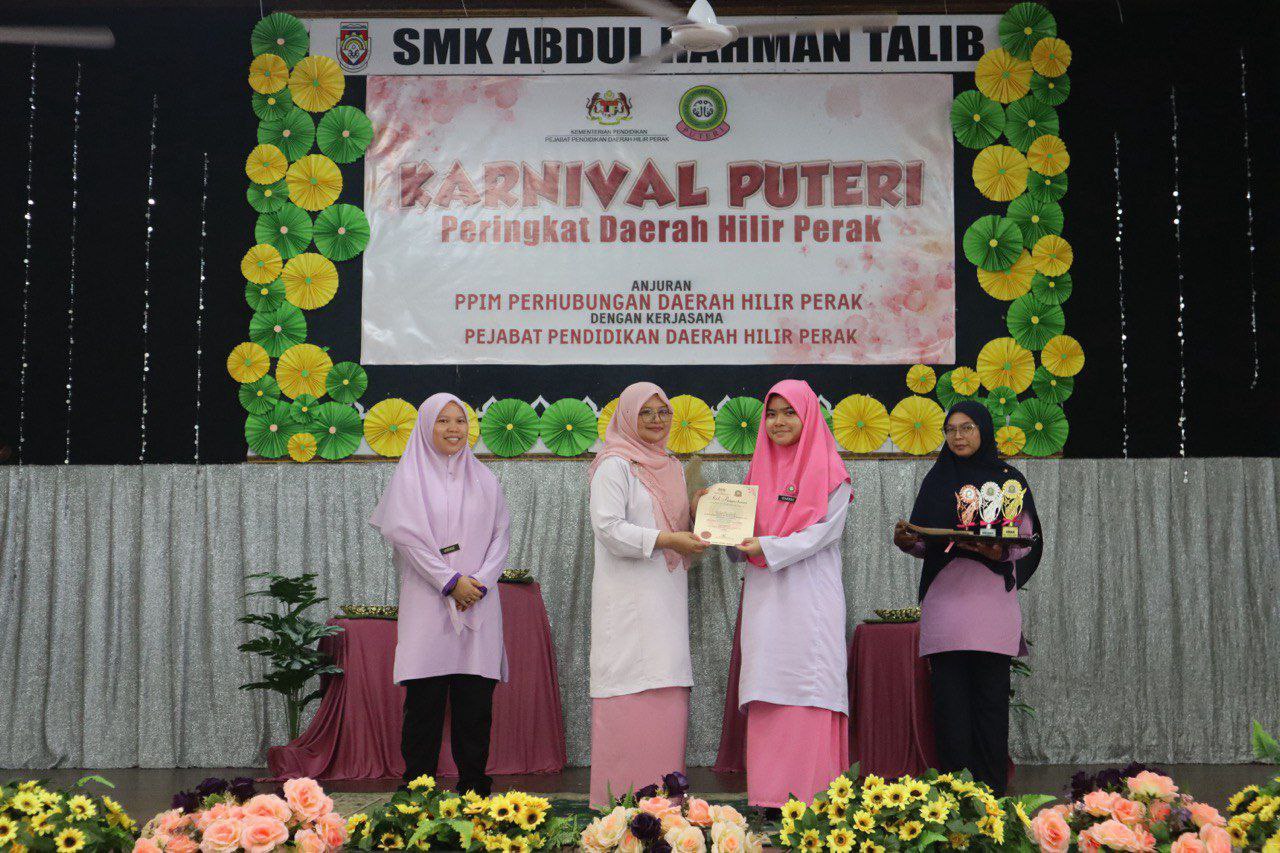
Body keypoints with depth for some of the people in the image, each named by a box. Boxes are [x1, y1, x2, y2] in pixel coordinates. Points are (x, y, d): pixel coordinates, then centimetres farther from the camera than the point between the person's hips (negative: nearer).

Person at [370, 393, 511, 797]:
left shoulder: (484, 479, 14)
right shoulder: (410, 476, 4)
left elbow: (501, 535, 9)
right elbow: (406, 535, -5)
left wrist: (480, 580, -7)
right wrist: (451, 580, -12)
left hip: (478, 602, 3)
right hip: (427, 602, -3)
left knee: (476, 699, 1)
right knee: (425, 700, -3)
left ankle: (474, 787, 8)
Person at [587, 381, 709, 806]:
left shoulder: (671, 467, 20)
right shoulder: (615, 465, -4)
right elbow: (607, 527, -14)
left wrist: (697, 512, 7)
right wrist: (666, 540, -19)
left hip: (666, 597, 8)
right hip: (628, 600, -7)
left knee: (667, 699, 4)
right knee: (632, 698, -10)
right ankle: (622, 802, -5)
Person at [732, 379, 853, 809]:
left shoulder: (829, 471, 2)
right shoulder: (758, 470, 18)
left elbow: (823, 532, -9)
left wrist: (766, 547, -19)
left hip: (809, 594, -4)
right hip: (765, 596, 5)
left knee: (809, 688, -8)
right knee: (766, 692, 0)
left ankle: (812, 794, -5)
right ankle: (770, 795, 2)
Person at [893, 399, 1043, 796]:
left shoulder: (1009, 479, 8)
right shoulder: (937, 479, 14)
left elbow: (1026, 540, 4)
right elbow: (925, 543, 13)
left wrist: (1001, 551, -16)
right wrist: (907, 540, -9)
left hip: (991, 596, -2)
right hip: (945, 596, 2)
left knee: (990, 693, -3)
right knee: (949, 693, -2)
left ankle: (991, 789, 3)